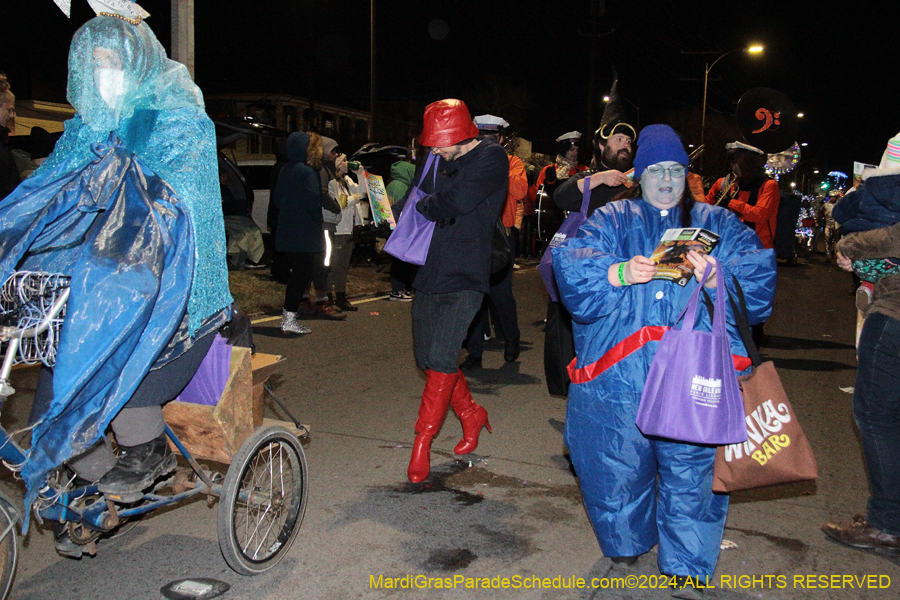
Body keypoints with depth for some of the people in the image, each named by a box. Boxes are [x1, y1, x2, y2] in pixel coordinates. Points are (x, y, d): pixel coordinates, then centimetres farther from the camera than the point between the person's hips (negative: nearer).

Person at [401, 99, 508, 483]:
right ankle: (471, 415, 32)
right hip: (429, 275, 7)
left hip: (464, 278, -7)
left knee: (441, 357, -16)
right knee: (428, 360, 10)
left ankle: (422, 443, -5)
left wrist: (424, 205, -1)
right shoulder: (441, 160, 15)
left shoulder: (491, 157, -7)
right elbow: (422, 198, 21)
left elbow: (457, 201, -19)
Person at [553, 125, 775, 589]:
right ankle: (627, 542, 36)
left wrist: (716, 279, -17)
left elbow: (758, 273, 2)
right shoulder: (611, 222, 13)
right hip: (618, 373, 0)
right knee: (620, 461, 9)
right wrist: (620, 274, -20)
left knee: (692, 467, 1)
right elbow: (570, 266, -4)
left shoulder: (716, 225, 16)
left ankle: (685, 565, 21)